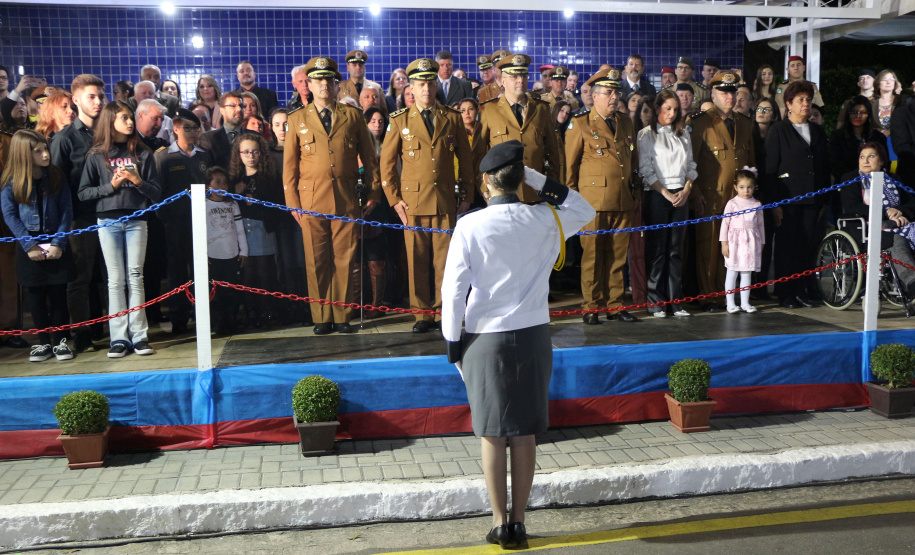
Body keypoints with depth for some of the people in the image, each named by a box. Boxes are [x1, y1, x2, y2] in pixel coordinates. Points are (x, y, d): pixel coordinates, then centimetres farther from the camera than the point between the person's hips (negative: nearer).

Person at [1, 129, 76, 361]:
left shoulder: (57, 178, 0)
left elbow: (67, 211, -1)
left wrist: (58, 243, -11)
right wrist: (29, 245, -12)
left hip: (56, 246, 0)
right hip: (29, 246, 0)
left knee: (58, 295, 4)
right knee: (36, 296, 7)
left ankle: (61, 341, 14)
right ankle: (44, 343, 17)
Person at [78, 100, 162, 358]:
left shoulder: (142, 154, 9)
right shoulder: (97, 155, 5)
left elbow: (157, 193, 6)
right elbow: (84, 193, 2)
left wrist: (137, 181, -10)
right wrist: (111, 185, -9)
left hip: (136, 221, 1)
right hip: (108, 222, -1)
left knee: (135, 278, -2)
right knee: (116, 280, 0)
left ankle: (139, 336, 1)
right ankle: (119, 338, 2)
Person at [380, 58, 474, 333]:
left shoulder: (452, 118, 8)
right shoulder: (400, 120, 5)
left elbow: (465, 160, 12)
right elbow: (387, 163, 7)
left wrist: (467, 196, 8)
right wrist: (394, 199, 1)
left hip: (446, 202, 1)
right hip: (413, 201, 0)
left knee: (445, 261, 1)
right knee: (417, 261, 2)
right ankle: (422, 314, 11)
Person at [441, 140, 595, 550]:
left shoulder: (469, 226, -10)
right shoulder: (546, 220, -3)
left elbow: (453, 289, -9)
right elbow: (585, 211, 18)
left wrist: (453, 344, 1)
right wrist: (539, 179, 8)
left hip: (485, 337, -2)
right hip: (533, 336, 2)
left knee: (492, 433, 8)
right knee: (525, 432, 10)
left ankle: (500, 524, 14)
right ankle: (518, 522, 18)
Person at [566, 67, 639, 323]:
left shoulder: (626, 123, 16)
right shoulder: (580, 124, 1)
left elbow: (633, 159, 23)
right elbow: (569, 165, 2)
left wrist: (635, 191, 18)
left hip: (622, 202, 5)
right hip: (593, 201, -5)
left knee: (617, 255, 8)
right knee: (592, 255, -1)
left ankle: (614, 304, 17)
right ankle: (591, 308, 8)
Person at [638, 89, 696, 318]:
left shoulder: (683, 135, 17)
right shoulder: (646, 135, 0)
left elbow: (690, 166, 15)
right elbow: (645, 169, -6)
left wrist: (686, 190, -2)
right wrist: (666, 194, -10)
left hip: (681, 195, 5)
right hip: (657, 195, -4)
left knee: (676, 249, 4)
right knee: (657, 249, -3)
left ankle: (675, 301, 6)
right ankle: (656, 302, 2)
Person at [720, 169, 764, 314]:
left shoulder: (757, 204, 7)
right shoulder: (732, 203, -1)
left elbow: (760, 224, 13)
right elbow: (725, 223, -2)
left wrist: (761, 243, 12)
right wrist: (724, 242, -6)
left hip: (751, 242, 3)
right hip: (735, 241, -3)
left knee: (747, 273, 6)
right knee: (732, 272, 0)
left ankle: (745, 302, 13)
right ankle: (730, 303, 6)